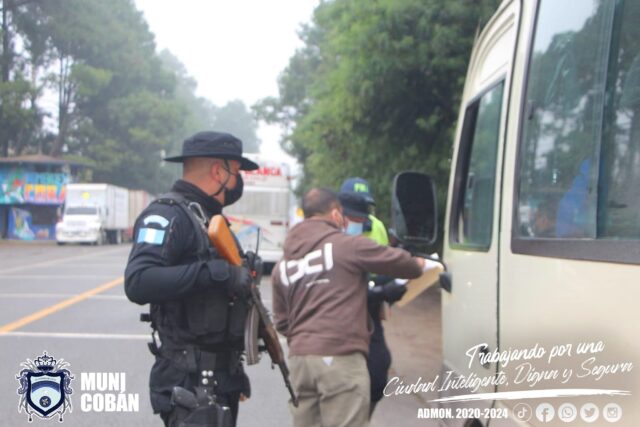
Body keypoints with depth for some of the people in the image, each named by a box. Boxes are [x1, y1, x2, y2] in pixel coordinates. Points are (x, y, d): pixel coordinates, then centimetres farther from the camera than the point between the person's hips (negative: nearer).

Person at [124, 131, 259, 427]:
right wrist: (215, 272, -29)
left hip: (223, 377, 10)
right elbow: (138, 282, -28)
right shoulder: (167, 214, -13)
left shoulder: (211, 217, 18)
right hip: (190, 381, -10)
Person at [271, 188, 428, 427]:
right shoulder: (349, 245, -2)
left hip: (299, 358, 7)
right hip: (340, 357, -6)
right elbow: (398, 262, 5)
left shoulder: (283, 266, 16)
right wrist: (418, 265, 27)